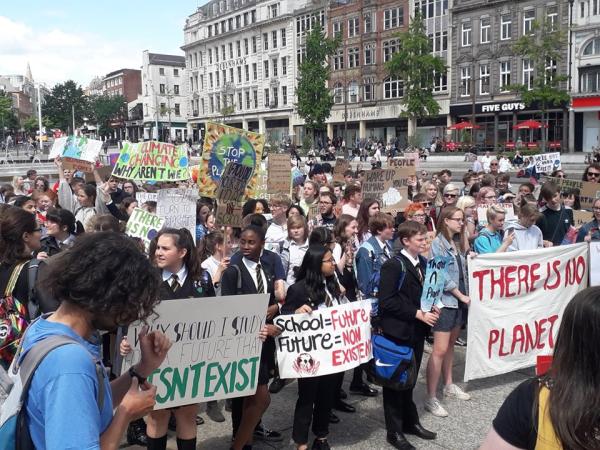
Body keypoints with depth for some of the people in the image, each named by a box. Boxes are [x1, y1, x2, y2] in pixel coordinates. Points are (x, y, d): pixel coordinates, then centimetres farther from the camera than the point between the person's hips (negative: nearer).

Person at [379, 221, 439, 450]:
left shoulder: (422, 262, 8)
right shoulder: (393, 265, -16)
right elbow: (386, 302, -22)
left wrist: (432, 308, 0)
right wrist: (418, 313, -21)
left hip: (417, 331, 7)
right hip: (398, 332, -7)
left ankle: (410, 422, 33)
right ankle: (394, 431, 18)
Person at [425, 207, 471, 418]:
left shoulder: (458, 242, 11)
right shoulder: (438, 243, -11)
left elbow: (463, 269, 15)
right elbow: (442, 276, -15)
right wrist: (461, 296, -10)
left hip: (459, 300, 8)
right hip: (445, 300, -8)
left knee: (450, 345, 18)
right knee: (440, 350, -9)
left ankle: (449, 385, 32)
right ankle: (431, 398, -4)